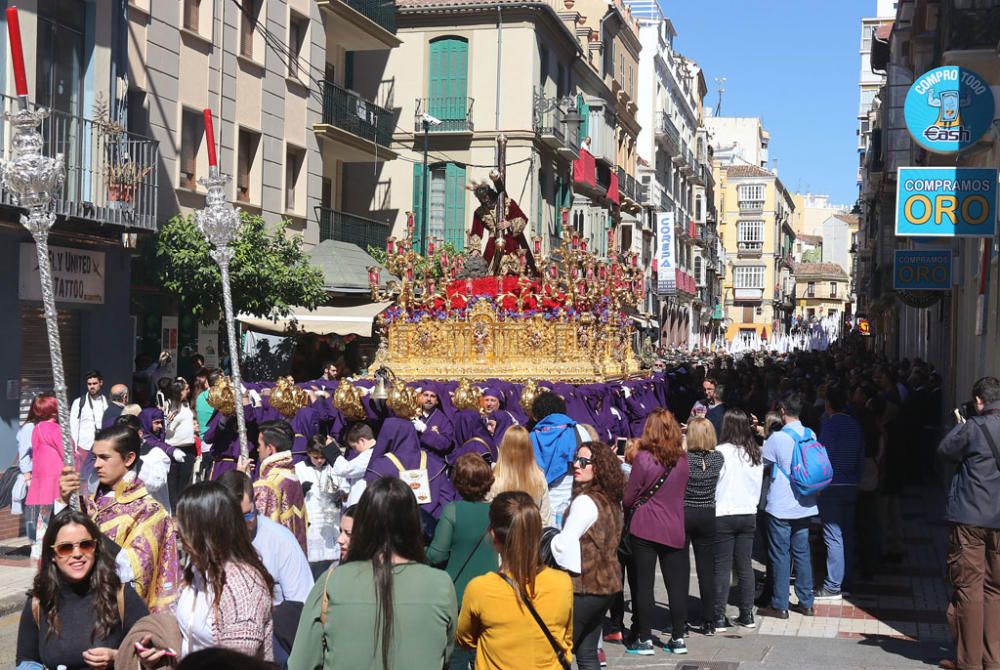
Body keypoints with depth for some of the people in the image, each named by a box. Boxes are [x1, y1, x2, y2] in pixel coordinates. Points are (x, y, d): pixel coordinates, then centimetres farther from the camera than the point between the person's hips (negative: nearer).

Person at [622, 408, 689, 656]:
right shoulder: (682, 459, 2)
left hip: (644, 528, -4)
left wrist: (625, 505, 14)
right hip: (674, 529, 4)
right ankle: (678, 638, 14)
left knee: (643, 584, 4)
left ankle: (644, 639, 8)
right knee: (676, 583, 9)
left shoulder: (643, 458, -12)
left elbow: (629, 498, -6)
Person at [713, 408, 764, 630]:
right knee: (745, 565, 11)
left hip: (723, 515, -5)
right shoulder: (756, 453, 4)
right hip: (749, 514, 5)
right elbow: (759, 484, 13)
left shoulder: (721, 452, -14)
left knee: (722, 567, -1)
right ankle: (747, 615, 15)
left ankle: (719, 618, 0)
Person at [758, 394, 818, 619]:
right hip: (805, 505, 6)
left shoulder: (777, 438, -15)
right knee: (802, 552, 13)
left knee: (780, 555, 1)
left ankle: (779, 606, 6)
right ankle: (806, 602, 18)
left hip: (781, 507, -5)